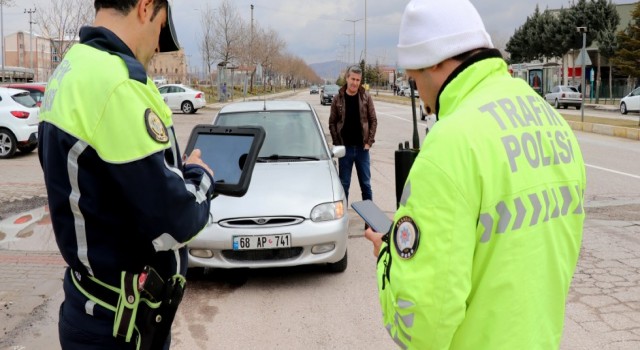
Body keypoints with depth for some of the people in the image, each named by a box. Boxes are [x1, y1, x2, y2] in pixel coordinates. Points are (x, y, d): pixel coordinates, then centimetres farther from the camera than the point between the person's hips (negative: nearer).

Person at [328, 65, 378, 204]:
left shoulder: (366, 97, 0)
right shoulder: (338, 99, -1)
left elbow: (373, 120, 2)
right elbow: (332, 123, 1)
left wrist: (369, 141, -5)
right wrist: (337, 144, -6)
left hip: (362, 148, 0)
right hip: (345, 148, 0)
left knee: (366, 183, 9)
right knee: (344, 184, 7)